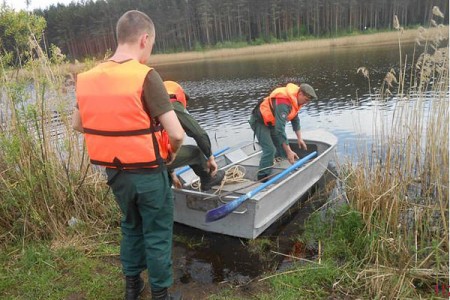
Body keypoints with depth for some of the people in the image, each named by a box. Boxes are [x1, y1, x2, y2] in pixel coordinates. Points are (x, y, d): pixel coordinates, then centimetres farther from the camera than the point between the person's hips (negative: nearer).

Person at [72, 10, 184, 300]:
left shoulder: (89, 78, 0)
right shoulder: (146, 76, -20)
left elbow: (78, 124, 13)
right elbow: (177, 134, -22)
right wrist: (172, 153, -1)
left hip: (115, 171, 6)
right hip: (148, 174, -6)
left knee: (131, 226, 26)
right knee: (157, 234, 13)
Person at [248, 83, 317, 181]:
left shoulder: (295, 98, -3)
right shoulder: (284, 103, -34)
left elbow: (295, 119, 12)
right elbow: (280, 129, -39)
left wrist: (299, 138, 7)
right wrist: (289, 151, -38)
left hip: (271, 122, 10)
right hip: (260, 121, -10)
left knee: (282, 149, 9)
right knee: (270, 150, -20)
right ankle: (262, 181, -13)